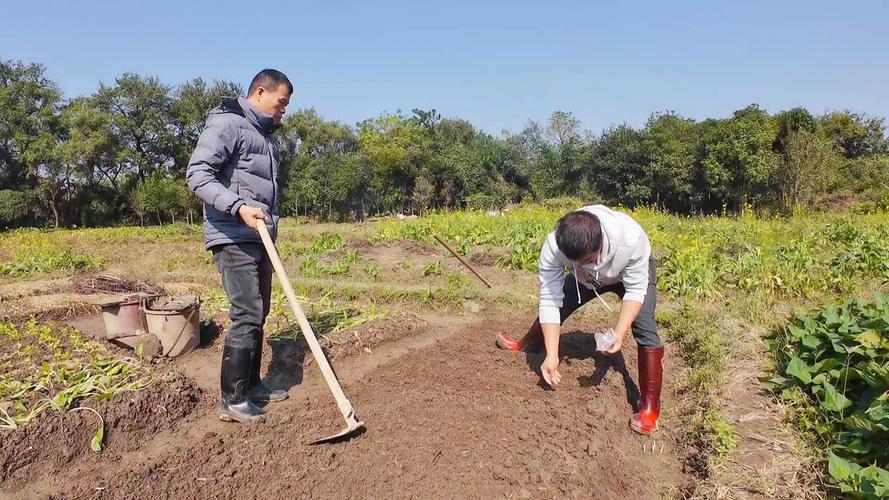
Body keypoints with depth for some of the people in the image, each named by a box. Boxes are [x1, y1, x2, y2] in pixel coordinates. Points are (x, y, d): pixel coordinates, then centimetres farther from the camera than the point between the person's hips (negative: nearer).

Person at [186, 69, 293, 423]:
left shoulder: (264, 136, 19)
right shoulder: (227, 124, -8)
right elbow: (197, 174, -18)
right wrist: (239, 207, -29)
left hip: (259, 238, 9)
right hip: (234, 238, -9)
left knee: (258, 313, 12)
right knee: (247, 315, -10)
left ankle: (251, 385, 24)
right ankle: (231, 401, -1)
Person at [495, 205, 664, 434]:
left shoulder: (632, 238, -45)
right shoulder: (553, 248, -39)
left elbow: (636, 290, -31)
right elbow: (550, 302, -33)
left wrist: (619, 332, -43)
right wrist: (551, 356, -37)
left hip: (633, 273, -2)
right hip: (587, 278, 3)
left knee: (643, 327, -20)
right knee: (553, 307, 7)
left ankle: (650, 406, -10)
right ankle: (525, 347, 37)